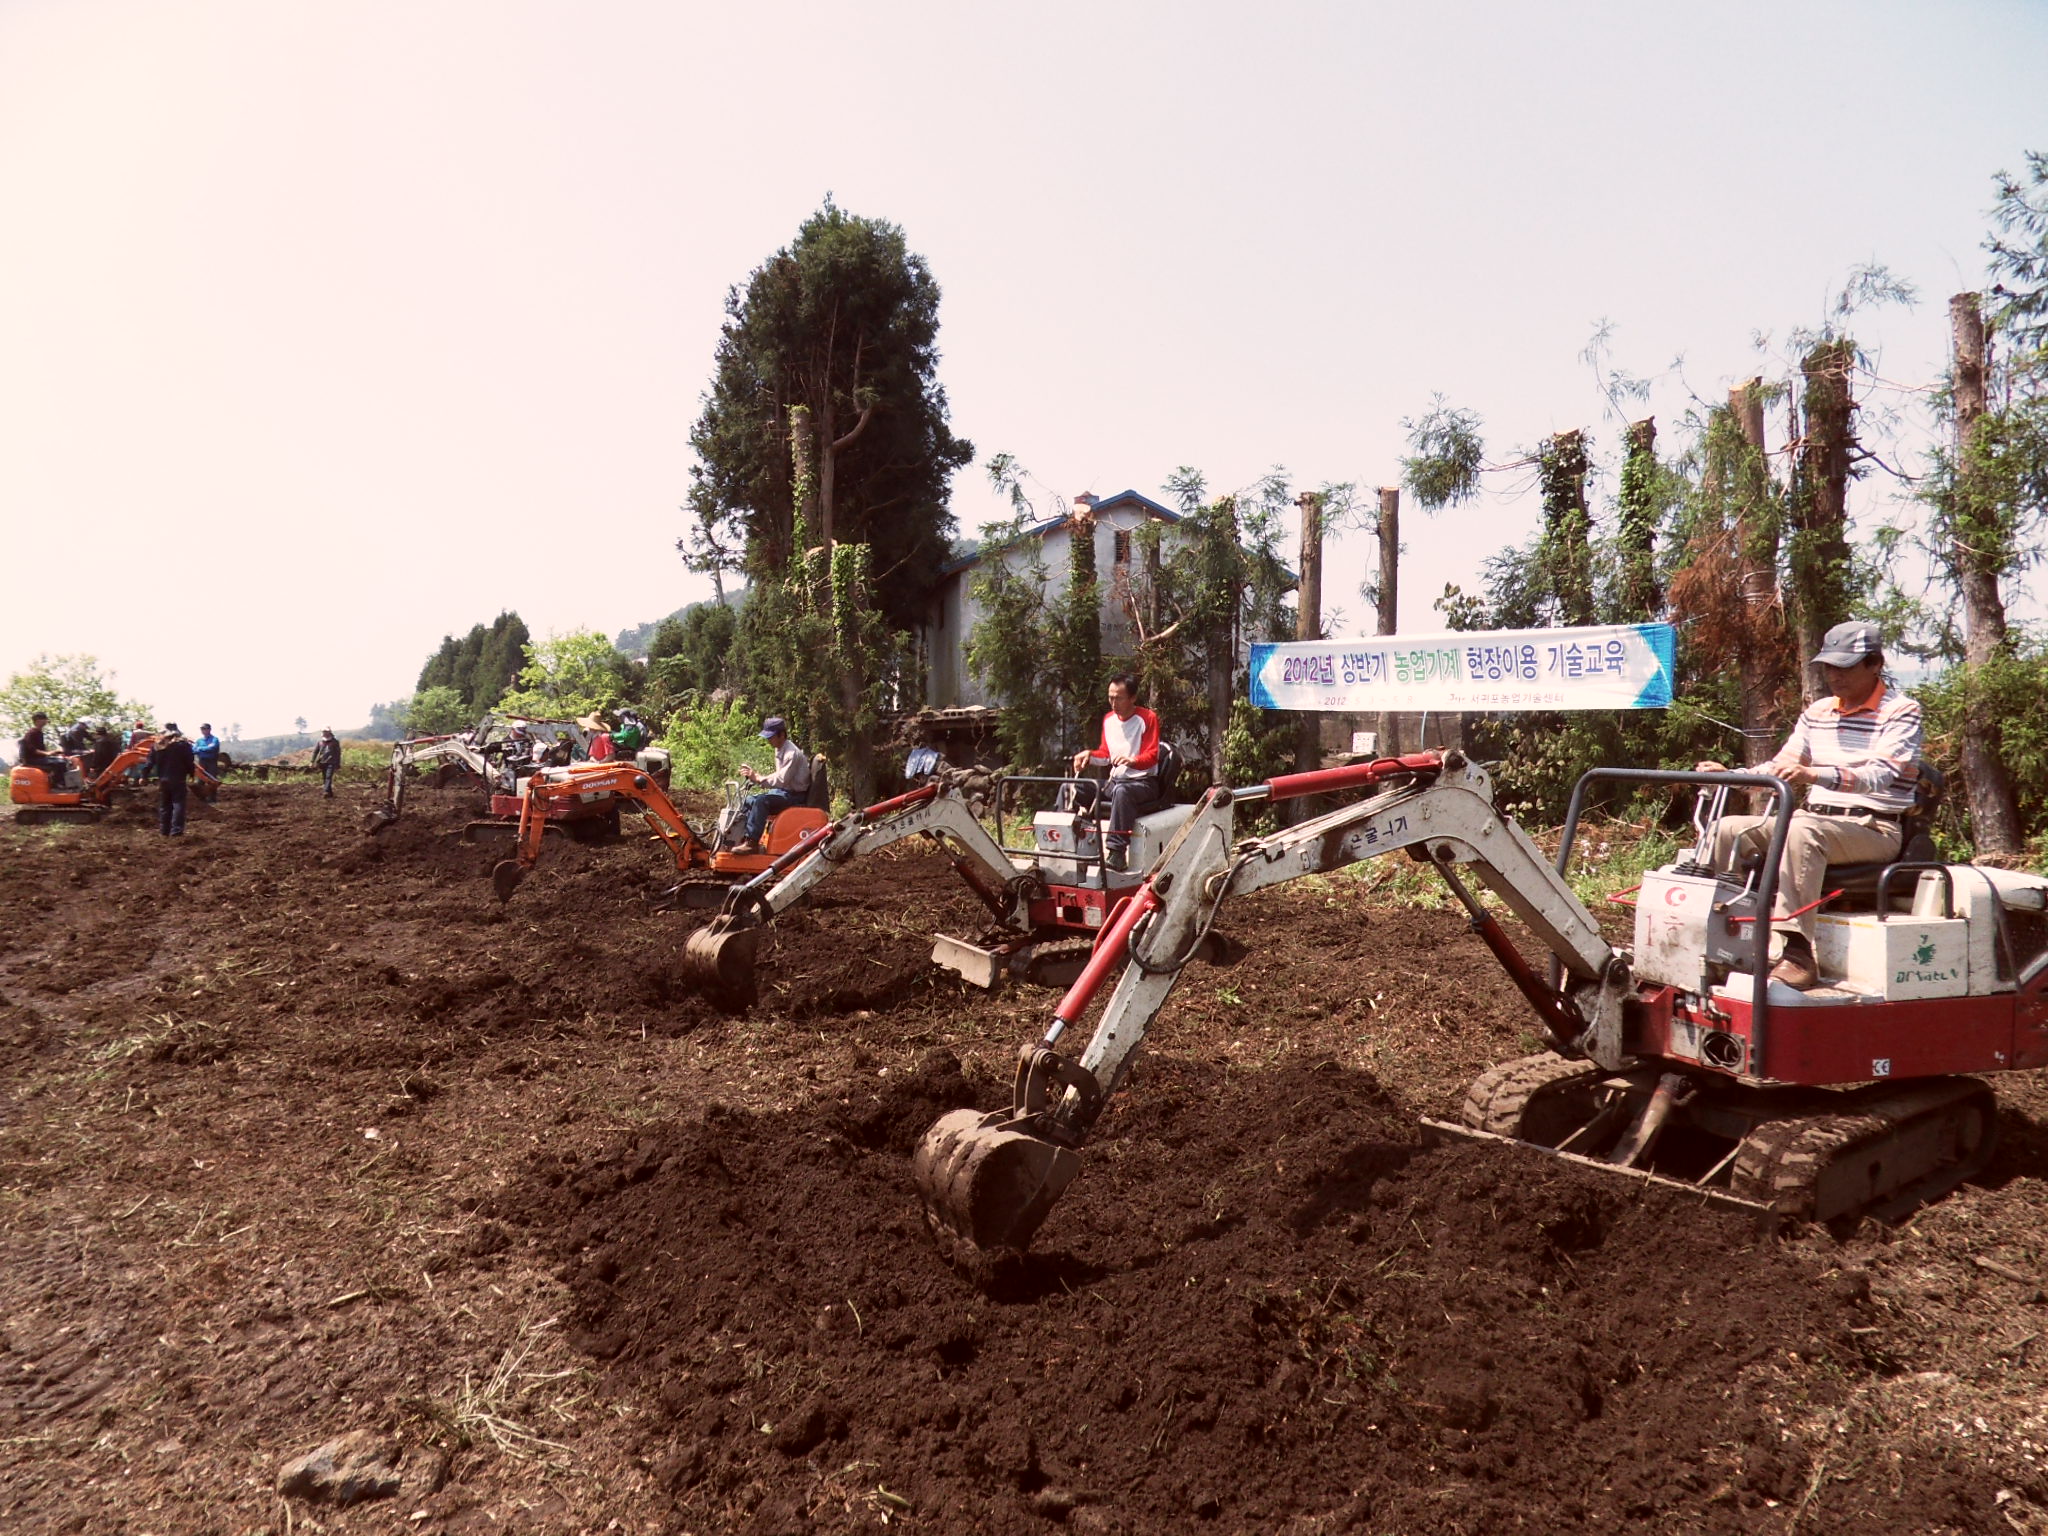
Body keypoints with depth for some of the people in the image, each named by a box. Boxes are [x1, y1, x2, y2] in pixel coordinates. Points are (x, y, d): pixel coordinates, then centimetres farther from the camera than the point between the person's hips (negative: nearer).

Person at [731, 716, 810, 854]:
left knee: (762, 800, -29)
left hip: (795, 795, -10)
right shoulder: (780, 750, 12)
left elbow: (782, 780, -25)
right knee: (749, 800, 3)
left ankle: (752, 842, -28)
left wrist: (757, 778, -21)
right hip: (783, 791, 10)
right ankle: (745, 837, 3)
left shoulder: (792, 753, -20)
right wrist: (754, 776, 4)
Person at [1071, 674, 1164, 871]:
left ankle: (1117, 852, -46)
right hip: (1115, 780, 7)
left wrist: (1131, 761, -33)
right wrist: (1090, 755, 0)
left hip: (1144, 782, -7)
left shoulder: (1147, 718, -7)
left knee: (1121, 791, -41)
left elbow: (1151, 756, -13)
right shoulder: (1109, 720, 13)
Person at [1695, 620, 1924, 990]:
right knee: (1730, 829, -10)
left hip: (1874, 828, -7)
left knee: (1803, 831, -37)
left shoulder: (1901, 712, -5)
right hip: (1816, 819, 7)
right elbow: (1780, 767, 16)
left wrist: (1814, 775, -39)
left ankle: (1797, 954, -44)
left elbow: (1881, 774, -22)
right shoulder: (1817, 713, 15)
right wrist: (1729, 775, -5)